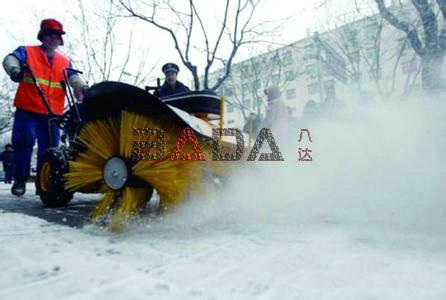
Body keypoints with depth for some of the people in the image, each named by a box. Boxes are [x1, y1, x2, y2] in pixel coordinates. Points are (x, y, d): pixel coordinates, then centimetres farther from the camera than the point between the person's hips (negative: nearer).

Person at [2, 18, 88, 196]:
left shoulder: (65, 62, 18)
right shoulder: (26, 52, 10)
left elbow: (73, 77, 2)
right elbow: (10, 59, -8)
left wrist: (83, 88, -21)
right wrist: (15, 70, -33)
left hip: (53, 115, 3)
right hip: (27, 111, -2)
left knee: (48, 150, 2)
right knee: (24, 142, -12)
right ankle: (20, 179, 7)